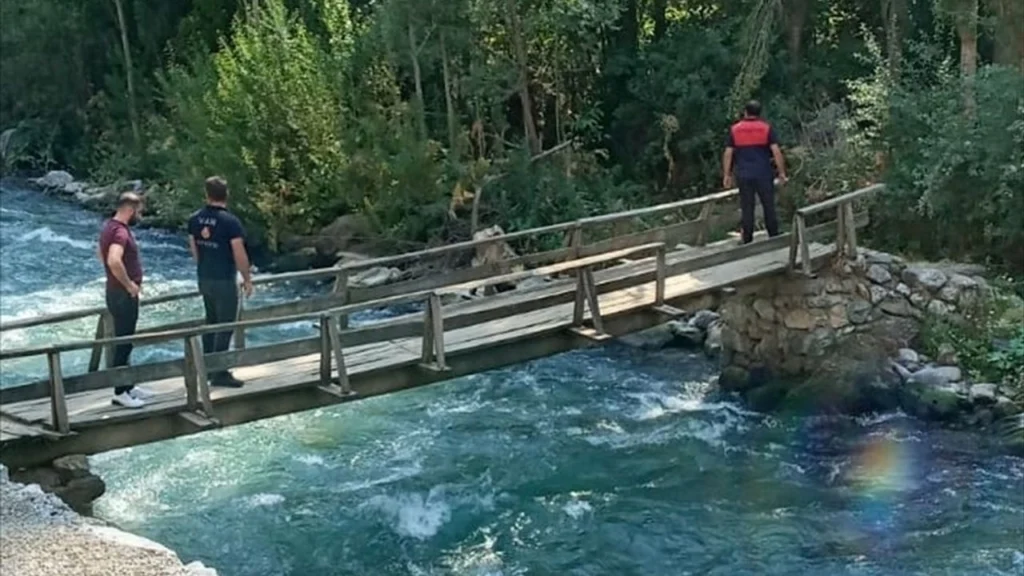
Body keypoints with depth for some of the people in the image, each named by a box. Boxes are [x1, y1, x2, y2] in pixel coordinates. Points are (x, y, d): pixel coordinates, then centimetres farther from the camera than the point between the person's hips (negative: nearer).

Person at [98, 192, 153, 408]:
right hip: (123, 295, -10)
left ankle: (128, 386, 28)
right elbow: (114, 261, -39)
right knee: (123, 344, -3)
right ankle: (120, 393, 4)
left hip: (120, 293, 10)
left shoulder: (110, 227, 10)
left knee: (125, 342, 18)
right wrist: (129, 284, -24)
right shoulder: (120, 231, -22)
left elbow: (101, 253, 27)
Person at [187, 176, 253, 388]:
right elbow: (239, 255, -17)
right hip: (224, 281, -7)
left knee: (211, 321, 18)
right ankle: (219, 374, 1)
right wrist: (247, 279, -5)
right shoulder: (230, 221, -17)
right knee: (225, 326, -1)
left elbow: (194, 249, 12)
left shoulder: (195, 220, 2)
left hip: (204, 279, 7)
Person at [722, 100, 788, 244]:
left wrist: (726, 175, 6)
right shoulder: (766, 128, -1)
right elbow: (776, 152, -7)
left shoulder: (734, 129, 3)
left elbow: (728, 154, 1)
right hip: (764, 174, -1)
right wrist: (782, 172, -2)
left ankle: (748, 241, 7)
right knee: (769, 207, 8)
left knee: (746, 209, 5)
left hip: (743, 176, 1)